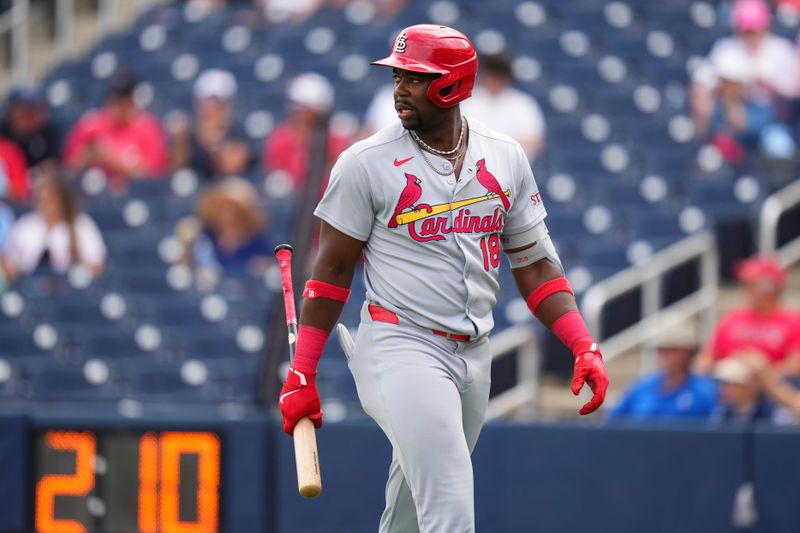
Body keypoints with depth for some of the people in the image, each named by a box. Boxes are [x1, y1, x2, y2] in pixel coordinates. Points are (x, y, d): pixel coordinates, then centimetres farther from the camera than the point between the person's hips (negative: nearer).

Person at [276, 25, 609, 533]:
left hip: (473, 357, 5)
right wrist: (302, 376, -4)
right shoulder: (366, 163, -6)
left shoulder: (506, 158, 7)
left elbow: (534, 263, 10)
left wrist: (584, 345, -2)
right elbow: (332, 271, -1)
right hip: (400, 351, -5)